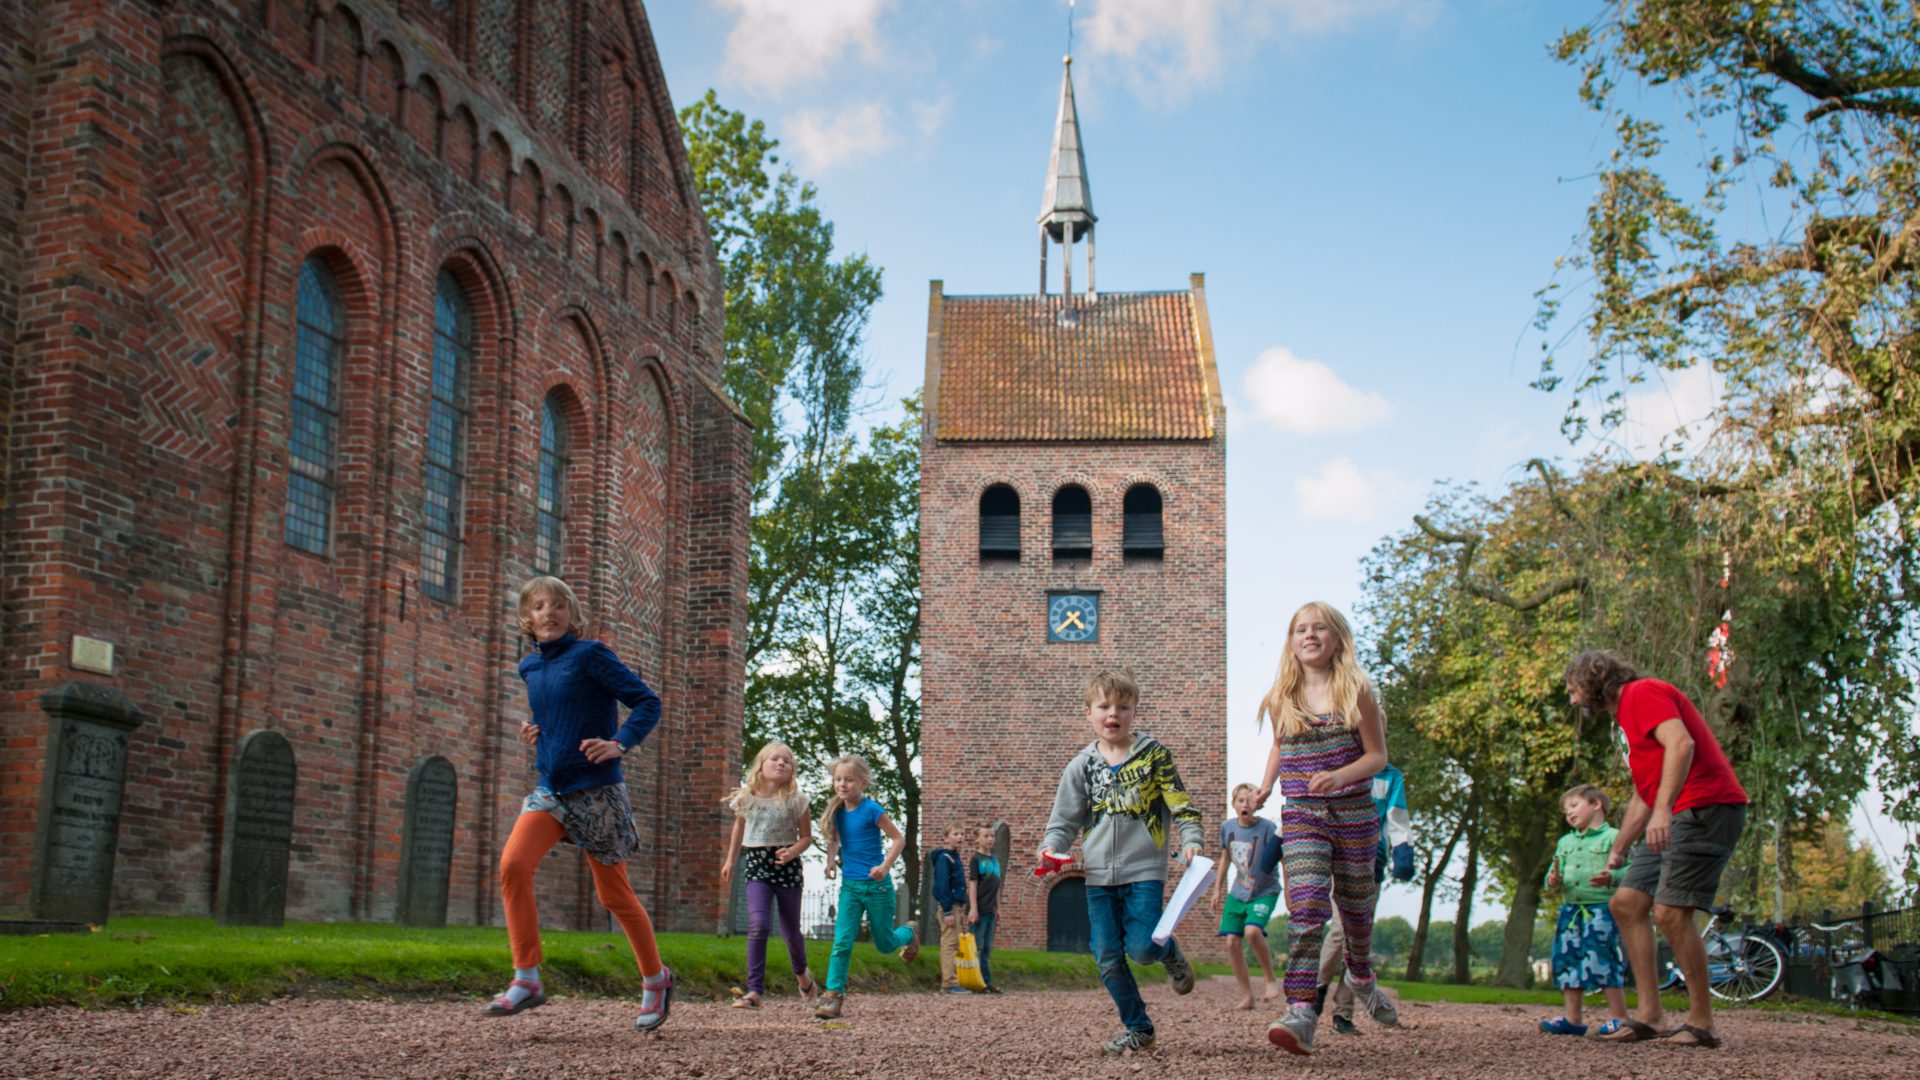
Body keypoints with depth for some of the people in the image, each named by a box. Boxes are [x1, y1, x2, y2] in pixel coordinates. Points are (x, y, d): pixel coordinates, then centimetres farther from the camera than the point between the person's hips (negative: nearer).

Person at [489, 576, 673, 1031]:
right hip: (550, 789, 5)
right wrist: (533, 730, 8)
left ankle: (656, 980, 26)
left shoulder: (590, 656, -9)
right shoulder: (530, 667, 10)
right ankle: (526, 981, -13)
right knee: (513, 864, -18)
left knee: (614, 893, 5)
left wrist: (620, 743, -24)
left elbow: (647, 702, -10)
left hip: (596, 789, -5)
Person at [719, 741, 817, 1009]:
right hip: (756, 866, 0)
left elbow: (806, 836, 3)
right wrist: (729, 861, 21)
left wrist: (792, 851, -17)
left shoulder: (795, 801, -3)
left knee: (790, 930, 10)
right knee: (758, 924, -19)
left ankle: (801, 973, 41)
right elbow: (739, 829, 19)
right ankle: (755, 990, -17)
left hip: (787, 866, 0)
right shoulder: (746, 798, 1)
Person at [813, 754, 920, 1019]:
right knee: (842, 943, -10)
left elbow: (899, 838, -9)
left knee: (885, 944, 12)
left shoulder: (871, 810, -15)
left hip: (877, 886, -4)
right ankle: (833, 997, -9)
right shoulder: (837, 811, 1)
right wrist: (831, 862, 2)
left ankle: (908, 934, 45)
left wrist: (885, 867, -19)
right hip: (849, 886, 4)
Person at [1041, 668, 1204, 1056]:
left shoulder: (1153, 754, 0)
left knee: (1142, 948, -15)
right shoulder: (1081, 766, 7)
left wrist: (1191, 840, -15)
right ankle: (1138, 1030, 16)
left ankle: (1170, 951, 21)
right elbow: (1065, 819, 11)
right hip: (1099, 877, 3)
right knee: (1108, 959, 2)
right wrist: (1051, 848, -7)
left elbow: (1180, 803, 0)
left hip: (1144, 871, -3)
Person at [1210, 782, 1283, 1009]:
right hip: (1238, 893, 5)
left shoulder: (1268, 828, -16)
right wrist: (1217, 890, 16)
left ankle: (1271, 980, -7)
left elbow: (1282, 861, -14)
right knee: (1232, 942, -4)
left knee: (1252, 931, -28)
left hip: (1265, 892, -5)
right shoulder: (1227, 826, 0)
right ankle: (1247, 996, 7)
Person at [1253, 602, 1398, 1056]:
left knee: (1356, 906, 15)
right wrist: (1267, 784, 6)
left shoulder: (1356, 693, -3)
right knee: (1305, 909, -18)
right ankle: (1301, 1013, -26)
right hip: (1301, 816, 0)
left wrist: (1339, 776, -20)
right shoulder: (1281, 699, 4)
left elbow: (1378, 755, -3)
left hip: (1354, 814, 0)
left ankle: (1361, 977, 47)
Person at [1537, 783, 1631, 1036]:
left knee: (1603, 960, -12)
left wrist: (1612, 877, -27)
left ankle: (1620, 1018, -2)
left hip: (1602, 908, -7)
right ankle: (1573, 1019, 17)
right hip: (1571, 909, 7)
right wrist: (1553, 882, -3)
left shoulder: (1613, 837, -1)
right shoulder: (1565, 842, 20)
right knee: (1567, 960, 7)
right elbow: (1555, 873, 20)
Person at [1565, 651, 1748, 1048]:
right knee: (1625, 903, 5)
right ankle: (1647, 1014, 4)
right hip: (1673, 819, 11)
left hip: (1705, 808, -10)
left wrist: (1663, 809, -33)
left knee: (1671, 912, -15)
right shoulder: (1627, 714, 25)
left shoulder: (1643, 693, -6)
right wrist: (1618, 851, 30)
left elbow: (1681, 743, -24)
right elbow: (1643, 795, 29)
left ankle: (1702, 1022, -7)